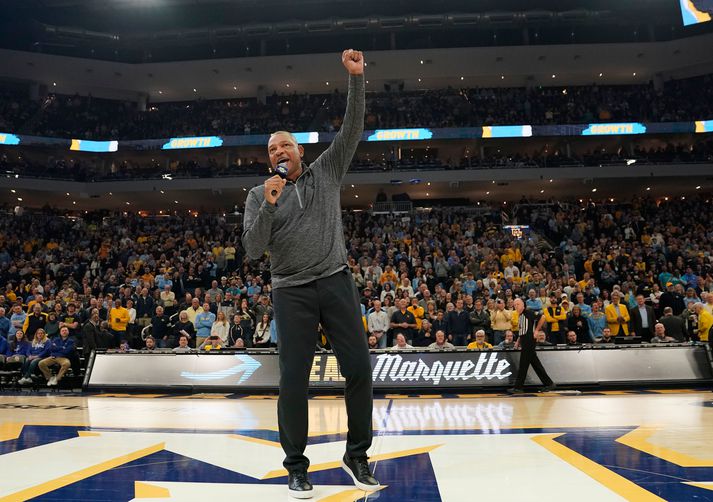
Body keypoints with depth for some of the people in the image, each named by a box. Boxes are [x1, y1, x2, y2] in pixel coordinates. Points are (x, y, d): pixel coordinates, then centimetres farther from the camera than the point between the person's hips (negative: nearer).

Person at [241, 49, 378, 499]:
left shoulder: (327, 172, 10)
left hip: (337, 283, 1)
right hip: (292, 292, 0)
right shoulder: (259, 195, 8)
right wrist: (269, 206, -15)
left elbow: (353, 129, 2)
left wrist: (356, 77, -6)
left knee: (359, 369, -1)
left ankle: (357, 455, 19)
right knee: (293, 380, 0)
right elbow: (253, 250, -3)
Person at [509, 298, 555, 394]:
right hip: (524, 343, 9)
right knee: (536, 364, 12)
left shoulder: (528, 313, -9)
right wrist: (519, 340, 15)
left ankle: (518, 387, -1)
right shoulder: (520, 316, 16)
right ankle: (548, 383, 19)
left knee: (523, 365, -6)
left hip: (529, 342, -9)